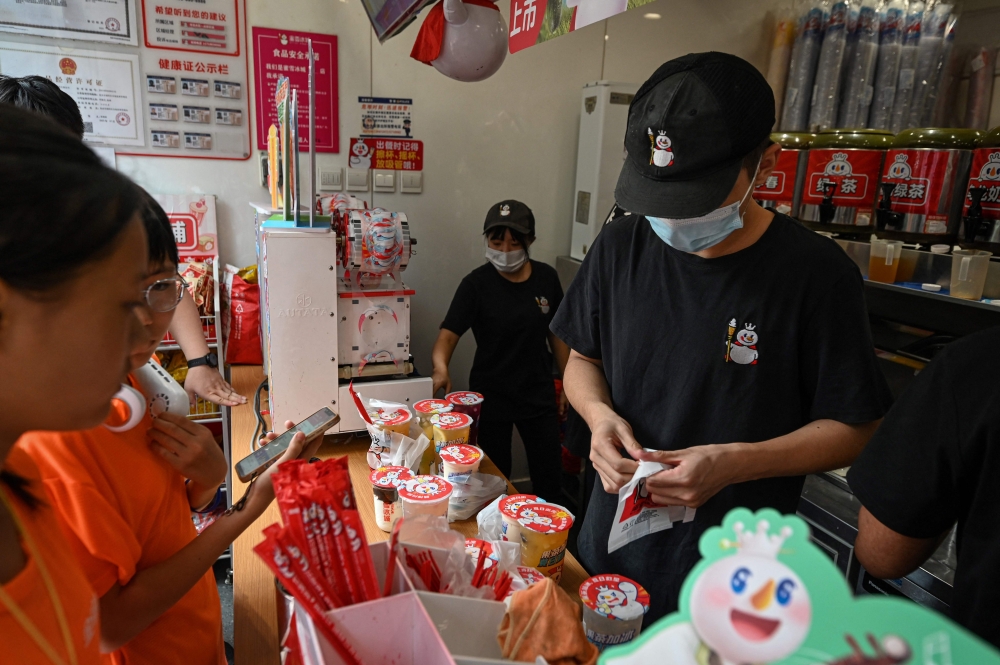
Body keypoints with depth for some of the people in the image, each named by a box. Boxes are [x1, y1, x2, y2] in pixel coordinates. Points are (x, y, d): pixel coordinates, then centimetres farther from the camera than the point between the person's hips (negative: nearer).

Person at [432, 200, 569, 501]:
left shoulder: (546, 277, -2)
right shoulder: (476, 283, -12)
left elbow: (556, 333, 6)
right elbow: (449, 333, -20)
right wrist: (441, 367, -40)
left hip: (539, 394, 3)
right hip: (491, 397, -2)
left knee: (550, 480, 10)